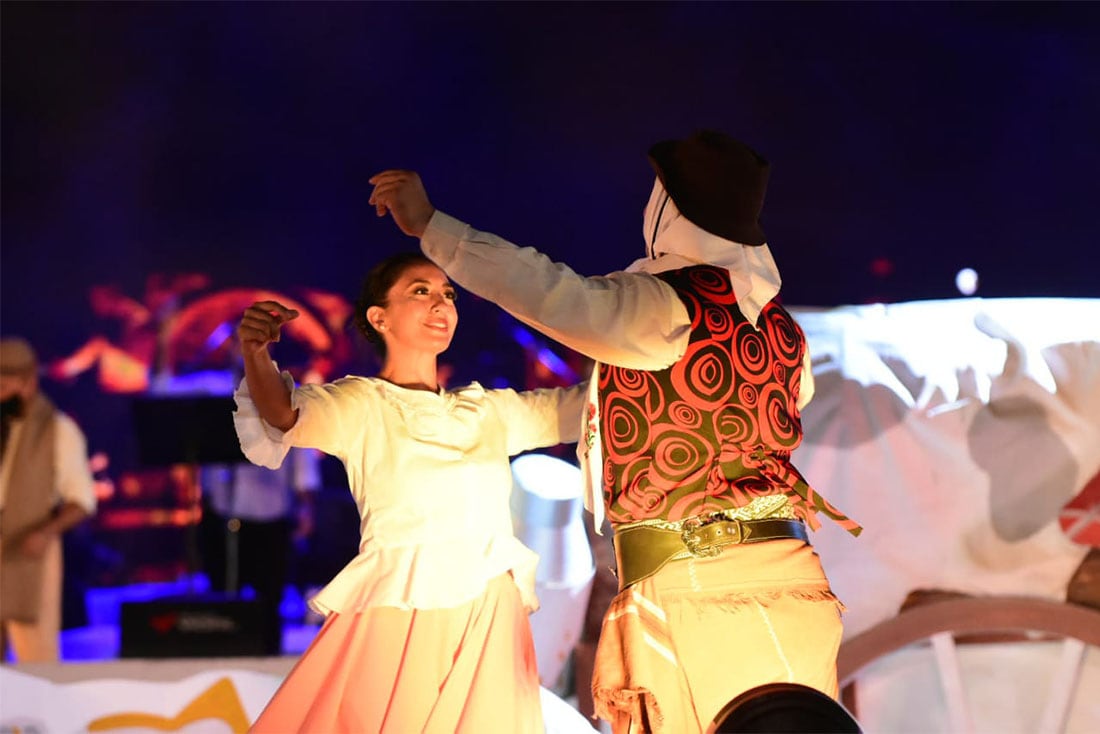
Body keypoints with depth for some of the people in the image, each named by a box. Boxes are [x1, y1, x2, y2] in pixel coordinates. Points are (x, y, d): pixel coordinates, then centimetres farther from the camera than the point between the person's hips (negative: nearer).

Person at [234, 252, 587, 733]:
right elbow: (288, 416, -18)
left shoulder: (489, 411, 18)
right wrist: (255, 355, -38)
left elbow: (584, 405, 18)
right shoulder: (362, 403, 2)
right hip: (403, 617, -5)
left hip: (491, 625, 5)